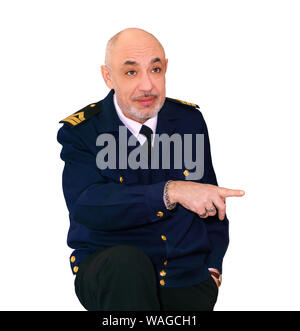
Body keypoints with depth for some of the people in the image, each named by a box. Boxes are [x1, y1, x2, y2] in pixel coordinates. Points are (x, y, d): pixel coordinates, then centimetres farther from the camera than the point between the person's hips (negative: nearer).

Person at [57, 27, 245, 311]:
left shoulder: (190, 120, 8)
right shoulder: (80, 131, -3)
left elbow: (212, 199, 15)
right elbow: (85, 205, -20)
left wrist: (213, 268, 3)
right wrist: (170, 192, -30)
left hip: (188, 278, 3)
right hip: (107, 273, -3)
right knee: (127, 262, -34)